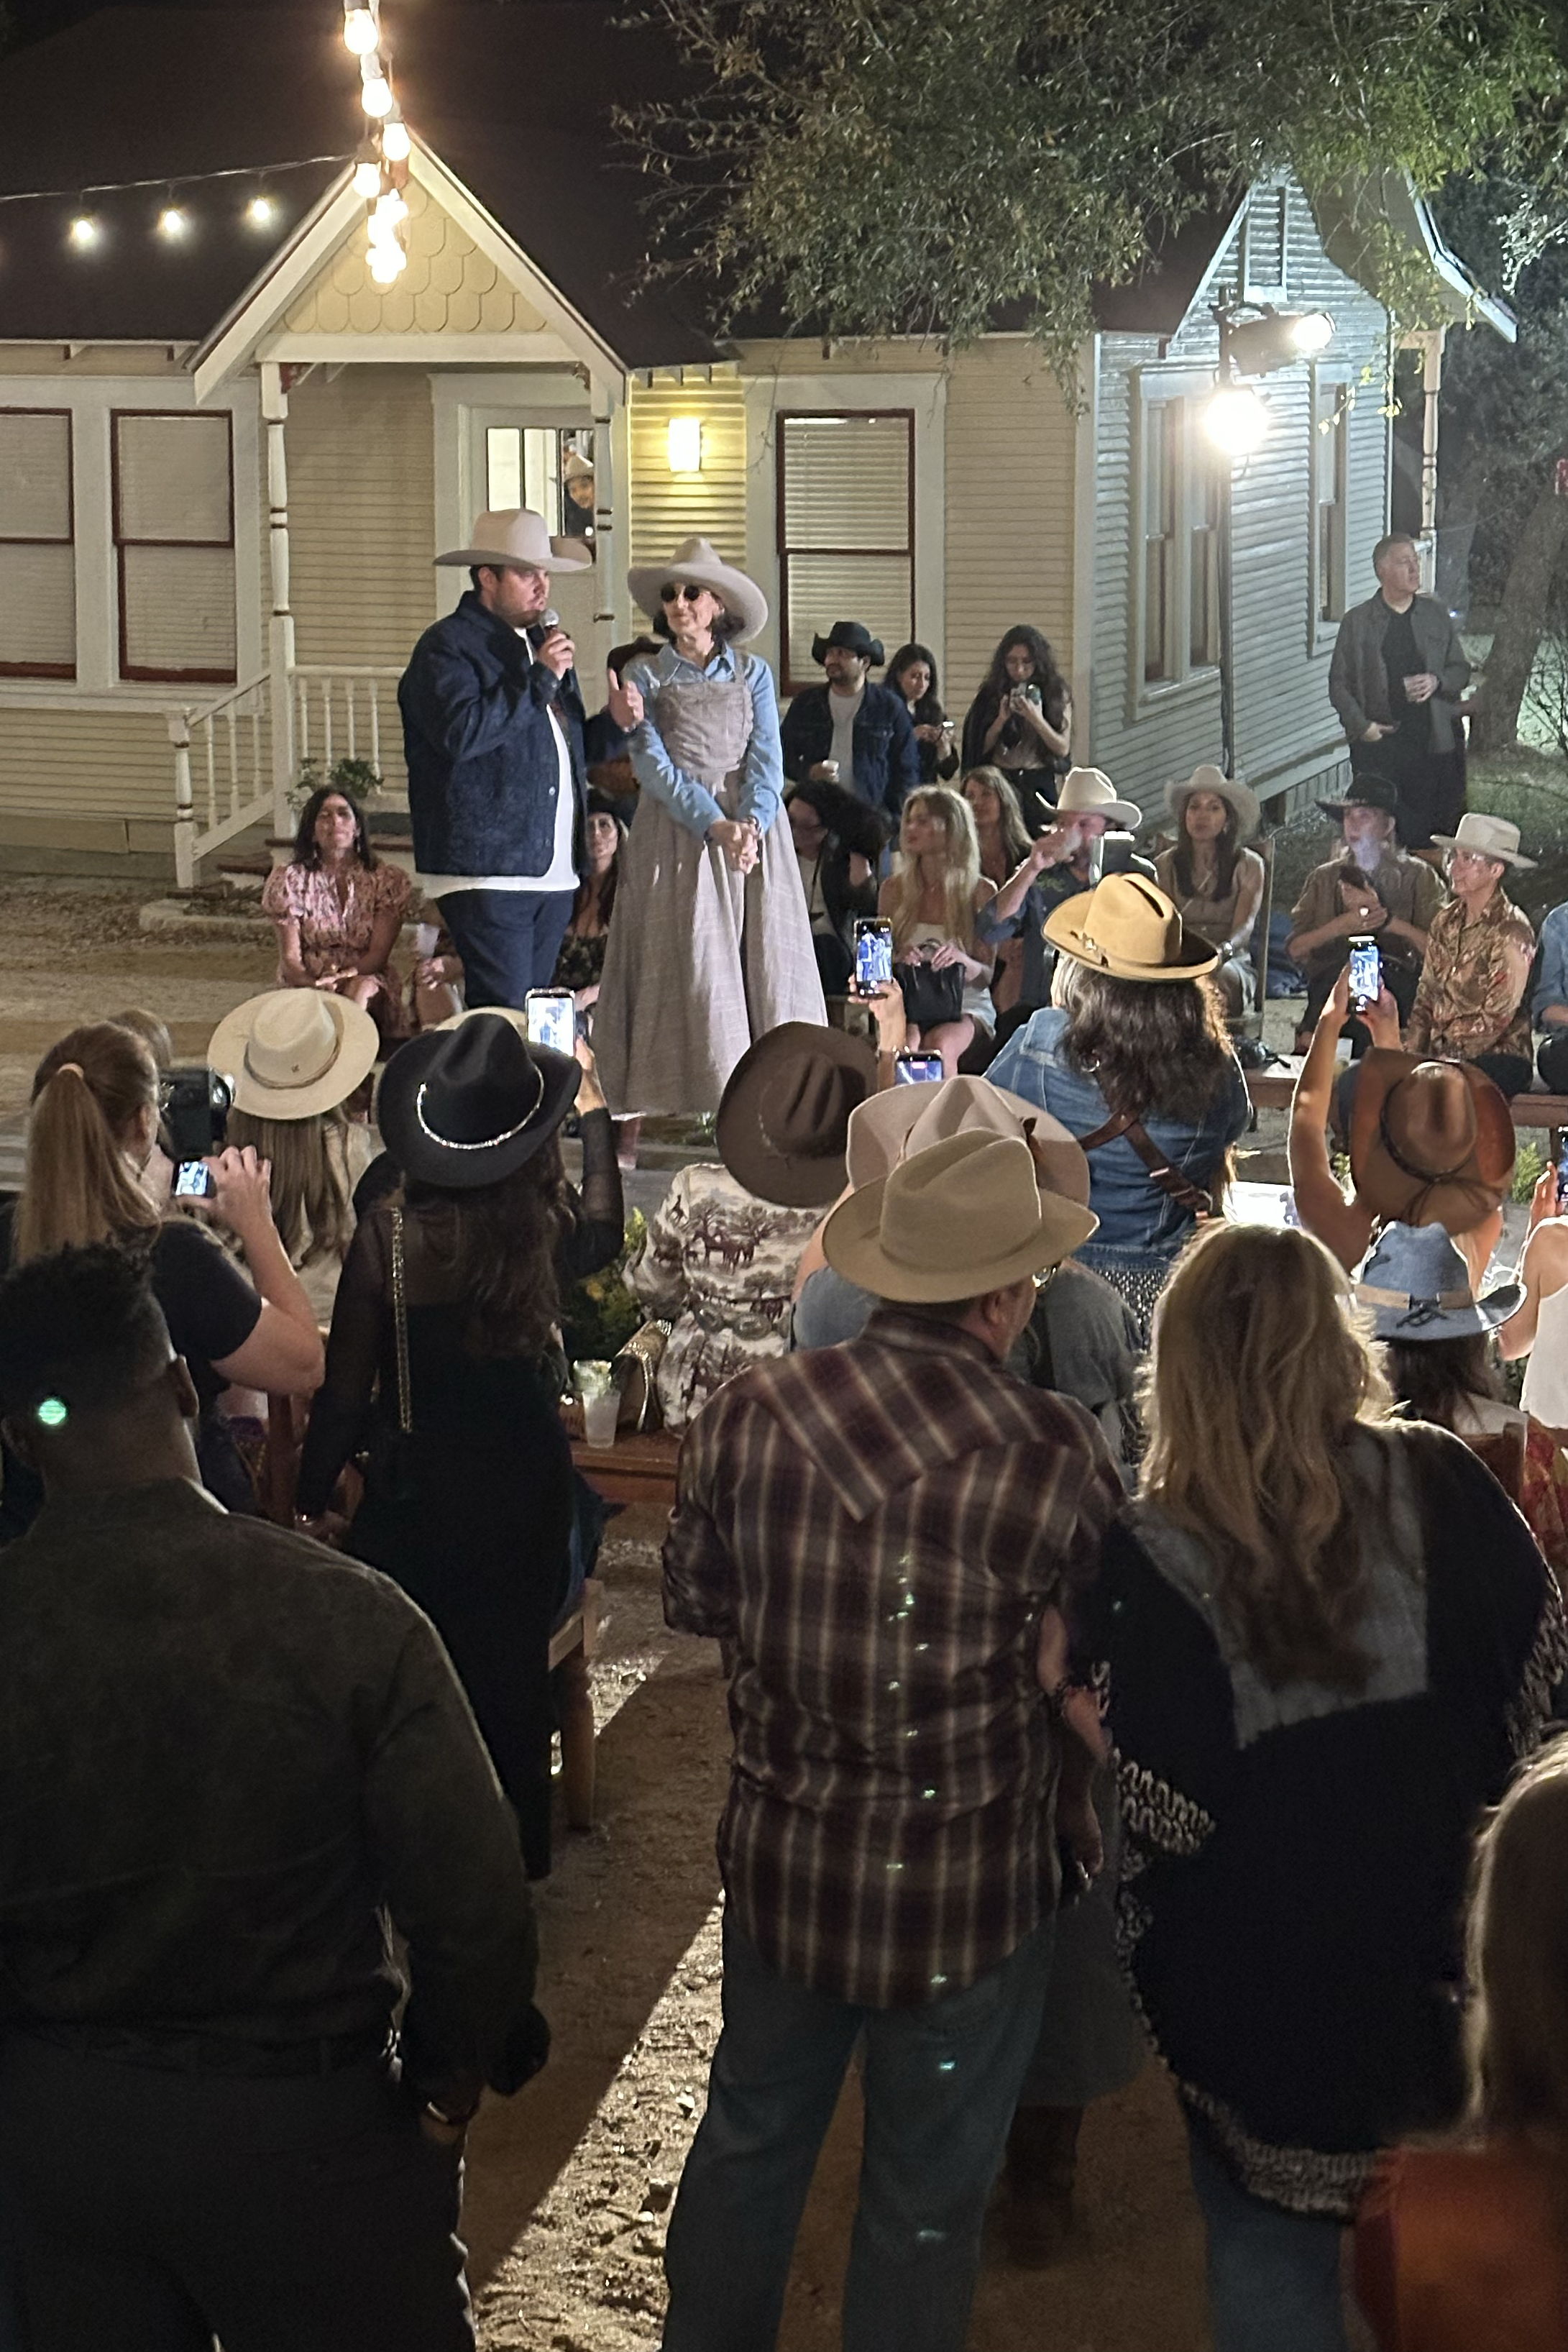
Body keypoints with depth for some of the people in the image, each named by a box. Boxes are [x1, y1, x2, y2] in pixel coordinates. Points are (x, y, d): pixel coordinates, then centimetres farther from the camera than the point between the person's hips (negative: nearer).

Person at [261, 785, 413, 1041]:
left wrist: (344, 976, -25)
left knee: (361, 989, -36)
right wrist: (313, 983, -26)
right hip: (307, 984, 0)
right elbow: (290, 957, -2)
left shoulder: (386, 880, 3)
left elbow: (379, 953, -3)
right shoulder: (291, 880, 4)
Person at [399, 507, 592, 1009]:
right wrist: (540, 680, -15)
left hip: (554, 872, 8)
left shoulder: (541, 641, 22)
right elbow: (460, 733, -23)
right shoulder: (446, 647, -5)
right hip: (488, 873, -8)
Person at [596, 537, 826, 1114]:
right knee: (687, 971, -8)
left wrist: (751, 824, -19)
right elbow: (653, 766, -5)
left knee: (763, 969, -3)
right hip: (675, 837, -2)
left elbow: (766, 760, 1)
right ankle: (693, 1105, -8)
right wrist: (715, 824, -18)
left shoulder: (753, 673, 10)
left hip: (754, 832, 2)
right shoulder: (643, 676, 5)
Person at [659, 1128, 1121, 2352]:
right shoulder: (1058, 1457, -22)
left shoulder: (748, 1414, -13)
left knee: (749, 2141, 25)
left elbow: (695, 1597, 3)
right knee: (927, 2201, 16)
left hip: (782, 1867, 4)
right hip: (968, 1896, -3)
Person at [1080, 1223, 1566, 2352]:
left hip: (1260, 1979, -3)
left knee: (1272, 2251, 17)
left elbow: (1164, 1811, -19)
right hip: (1435, 1949, 3)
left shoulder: (1154, 1559, -22)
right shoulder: (1436, 1483, -14)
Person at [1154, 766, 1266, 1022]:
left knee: (1221, 975, -39)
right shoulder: (1166, 865, 16)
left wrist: (1224, 950, -30)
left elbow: (1245, 925, -5)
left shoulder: (1249, 865, 10)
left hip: (1234, 965, 0)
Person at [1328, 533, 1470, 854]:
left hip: (1435, 740, 2)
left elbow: (1462, 670, 14)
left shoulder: (1436, 616, 9)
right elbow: (1339, 683, 4)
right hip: (1379, 742, -2)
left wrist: (1437, 682, -8)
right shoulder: (1357, 622, 2)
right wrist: (1361, 725, -9)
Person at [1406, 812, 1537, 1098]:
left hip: (1498, 1057, -6)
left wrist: (1445, 1062, -16)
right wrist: (1409, 1053, -1)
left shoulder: (1511, 931, -9)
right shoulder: (1446, 921, 13)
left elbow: (1494, 1022, -13)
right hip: (1441, 1056, 6)